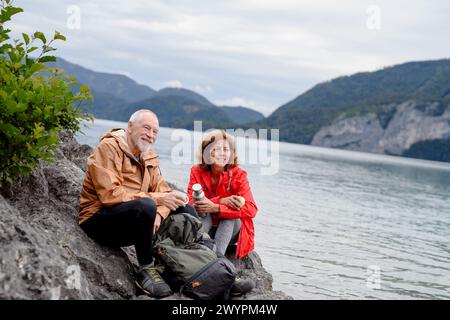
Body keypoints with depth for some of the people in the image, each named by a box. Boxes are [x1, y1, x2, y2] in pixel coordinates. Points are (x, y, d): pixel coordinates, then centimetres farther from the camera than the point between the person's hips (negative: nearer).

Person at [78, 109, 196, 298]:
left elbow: (164, 191, 3)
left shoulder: (149, 157, 13)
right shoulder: (108, 148, -13)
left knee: (184, 208, -3)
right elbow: (110, 195, -26)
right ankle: (146, 269, -18)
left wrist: (158, 214, -20)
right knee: (145, 206, -35)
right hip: (98, 220, -8)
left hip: (132, 221, 8)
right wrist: (155, 199, -28)